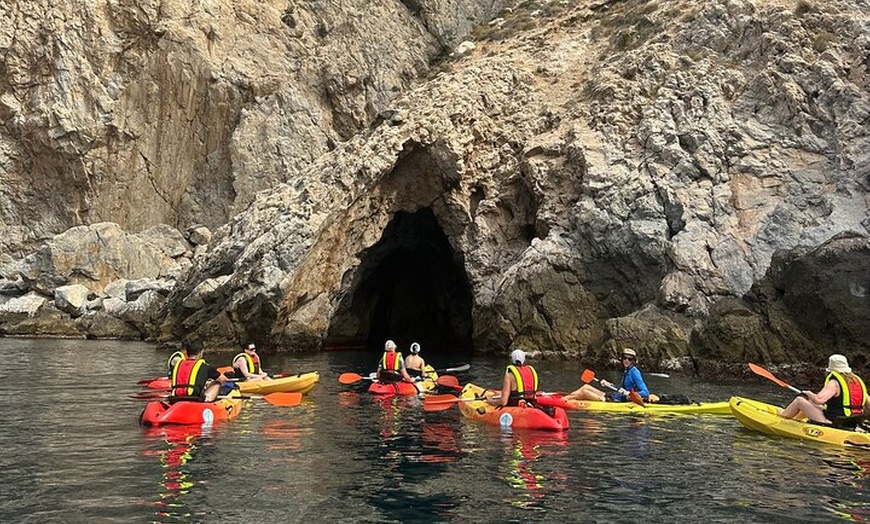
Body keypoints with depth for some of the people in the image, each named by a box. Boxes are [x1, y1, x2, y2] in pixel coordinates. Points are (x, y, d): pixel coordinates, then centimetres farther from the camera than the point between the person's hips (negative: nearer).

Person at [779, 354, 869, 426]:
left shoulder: (834, 383, -17)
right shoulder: (857, 381, 6)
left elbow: (818, 399, -30)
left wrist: (809, 393, -8)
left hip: (834, 423, -8)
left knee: (799, 400, 4)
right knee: (811, 402, 26)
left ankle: (782, 415, 26)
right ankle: (792, 417, 47)